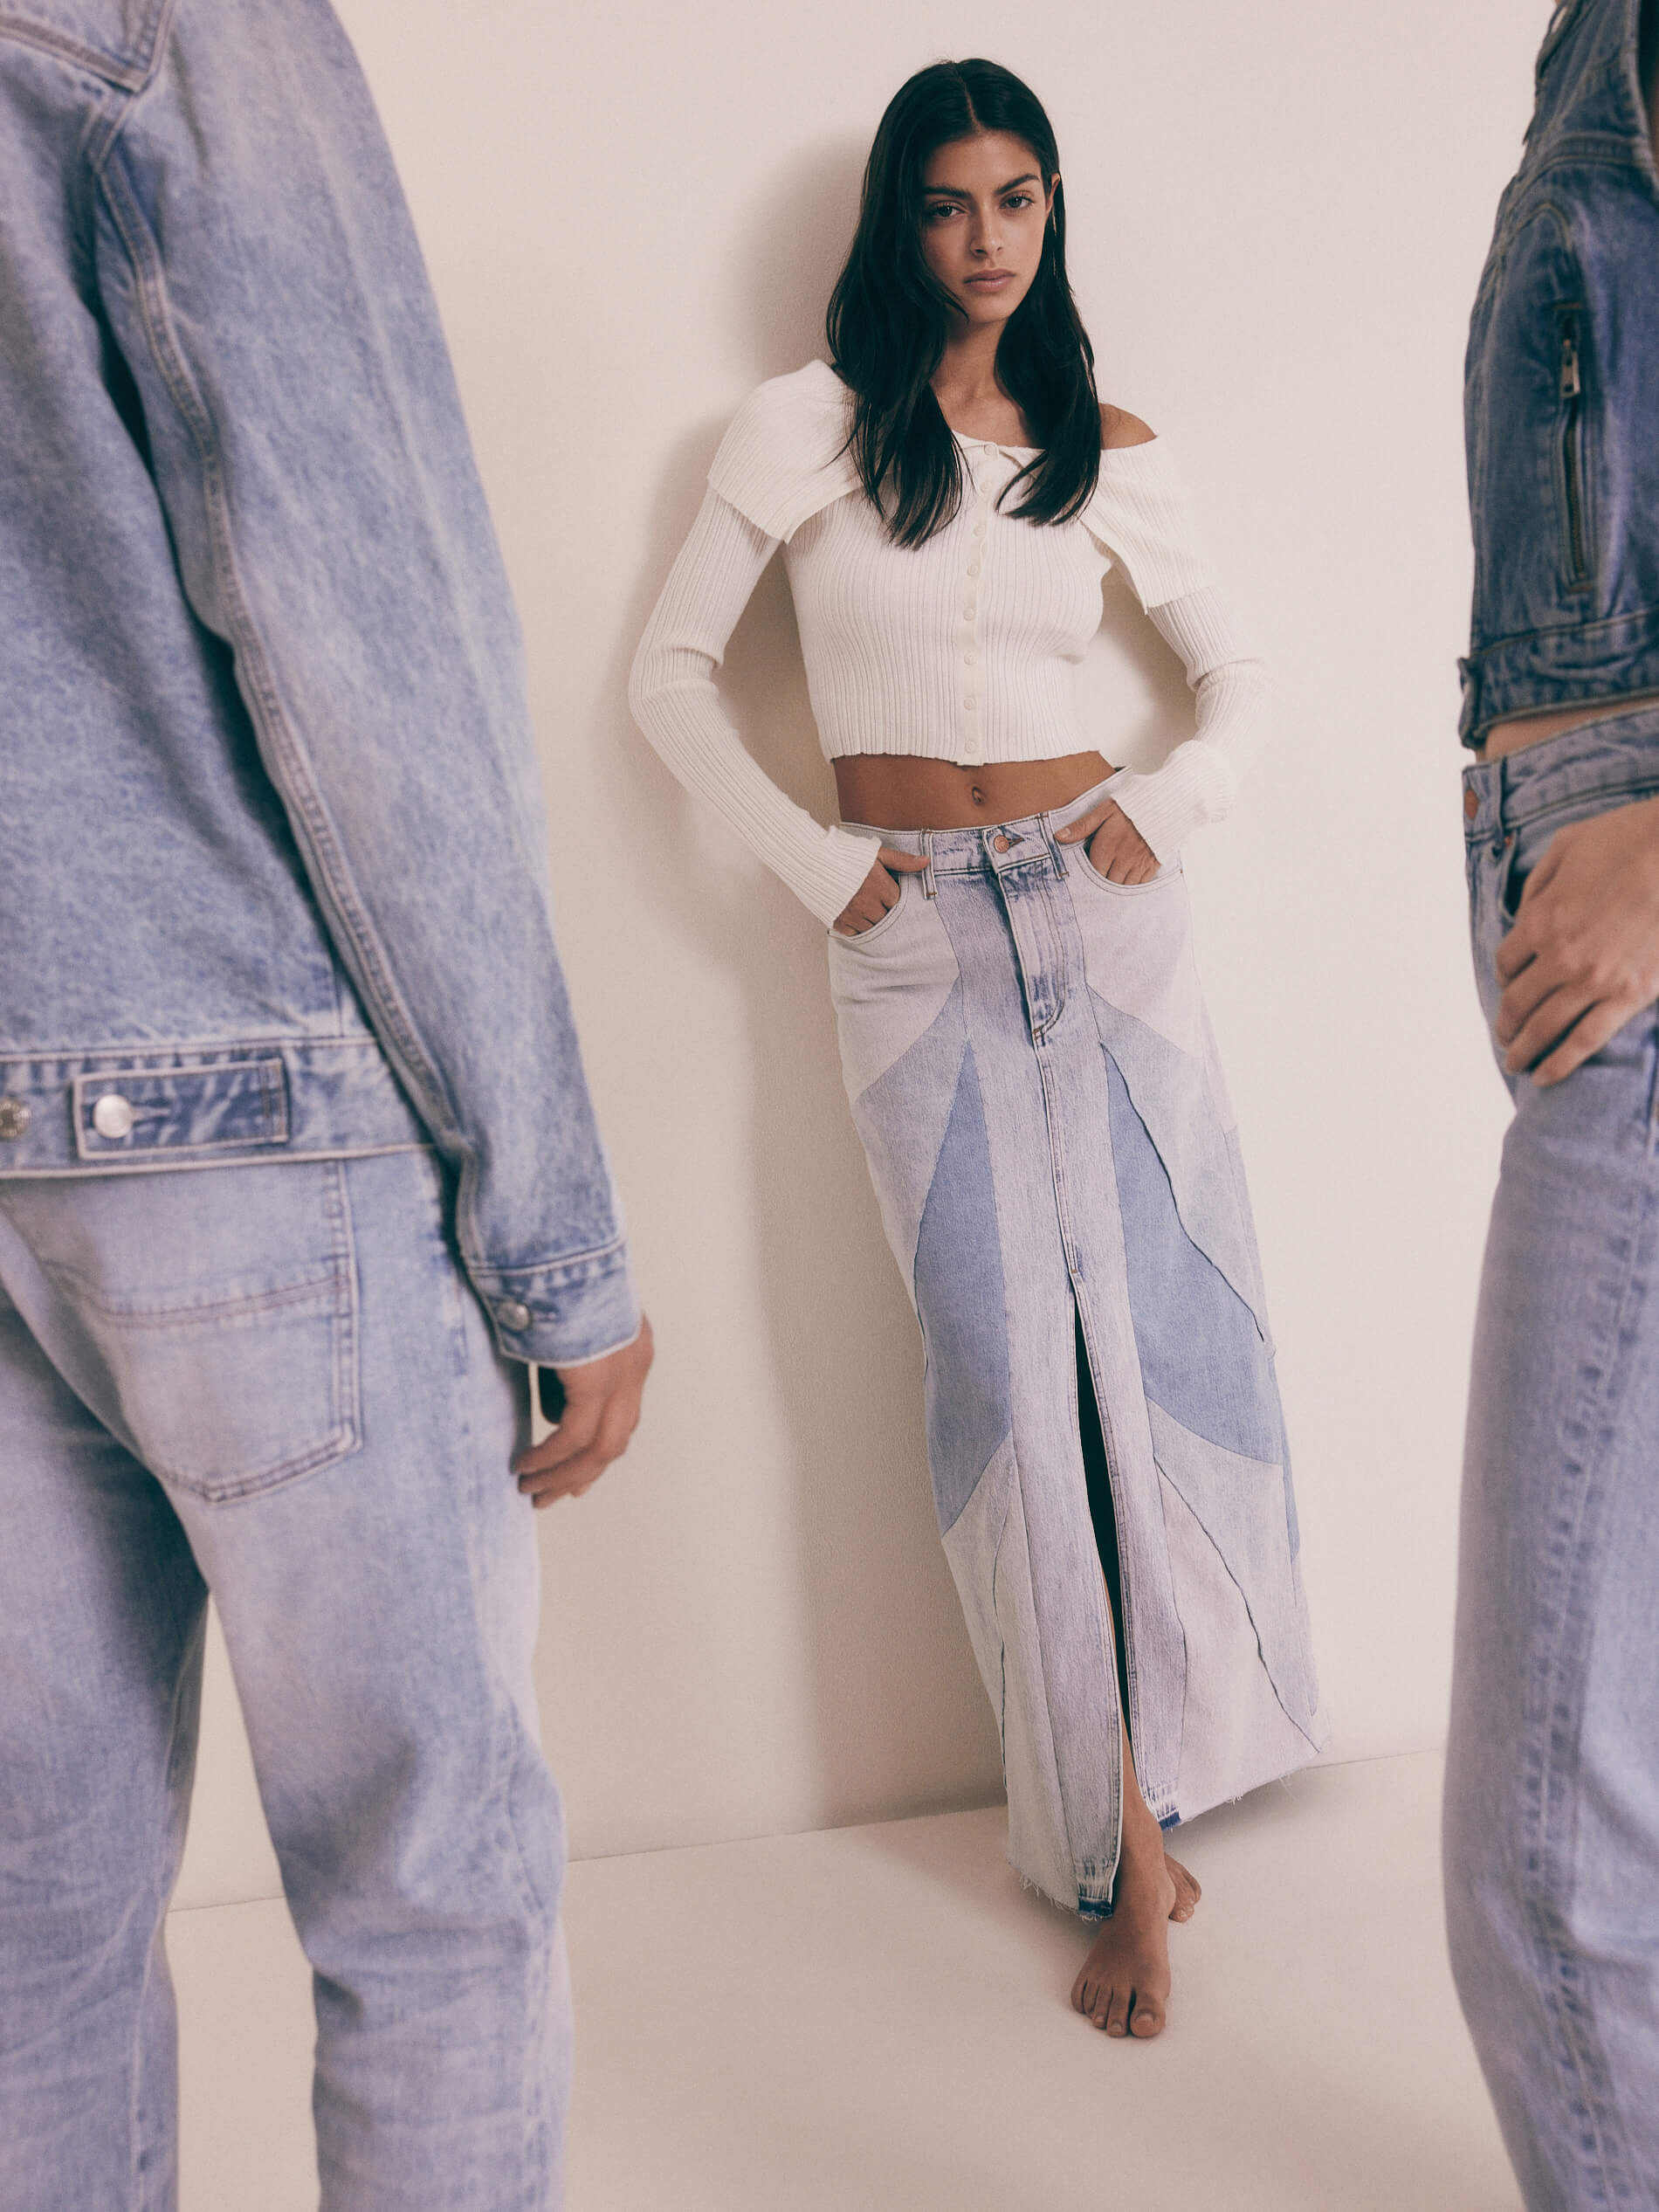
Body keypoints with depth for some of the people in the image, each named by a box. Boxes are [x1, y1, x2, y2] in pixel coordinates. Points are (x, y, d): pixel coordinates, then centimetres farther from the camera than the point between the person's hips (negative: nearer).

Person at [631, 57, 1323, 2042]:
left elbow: (1232, 672, 19)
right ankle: (1118, 1841, 9)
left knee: (1158, 1327, -1)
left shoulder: (1103, 447, 10)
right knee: (1008, 1371, -3)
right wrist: (815, 862, -3)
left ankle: (1138, 1799, 17)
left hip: (1100, 911, 2)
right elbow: (669, 671, 4)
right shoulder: (806, 425, 3)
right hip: (913, 938, -2)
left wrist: (1169, 807, 0)